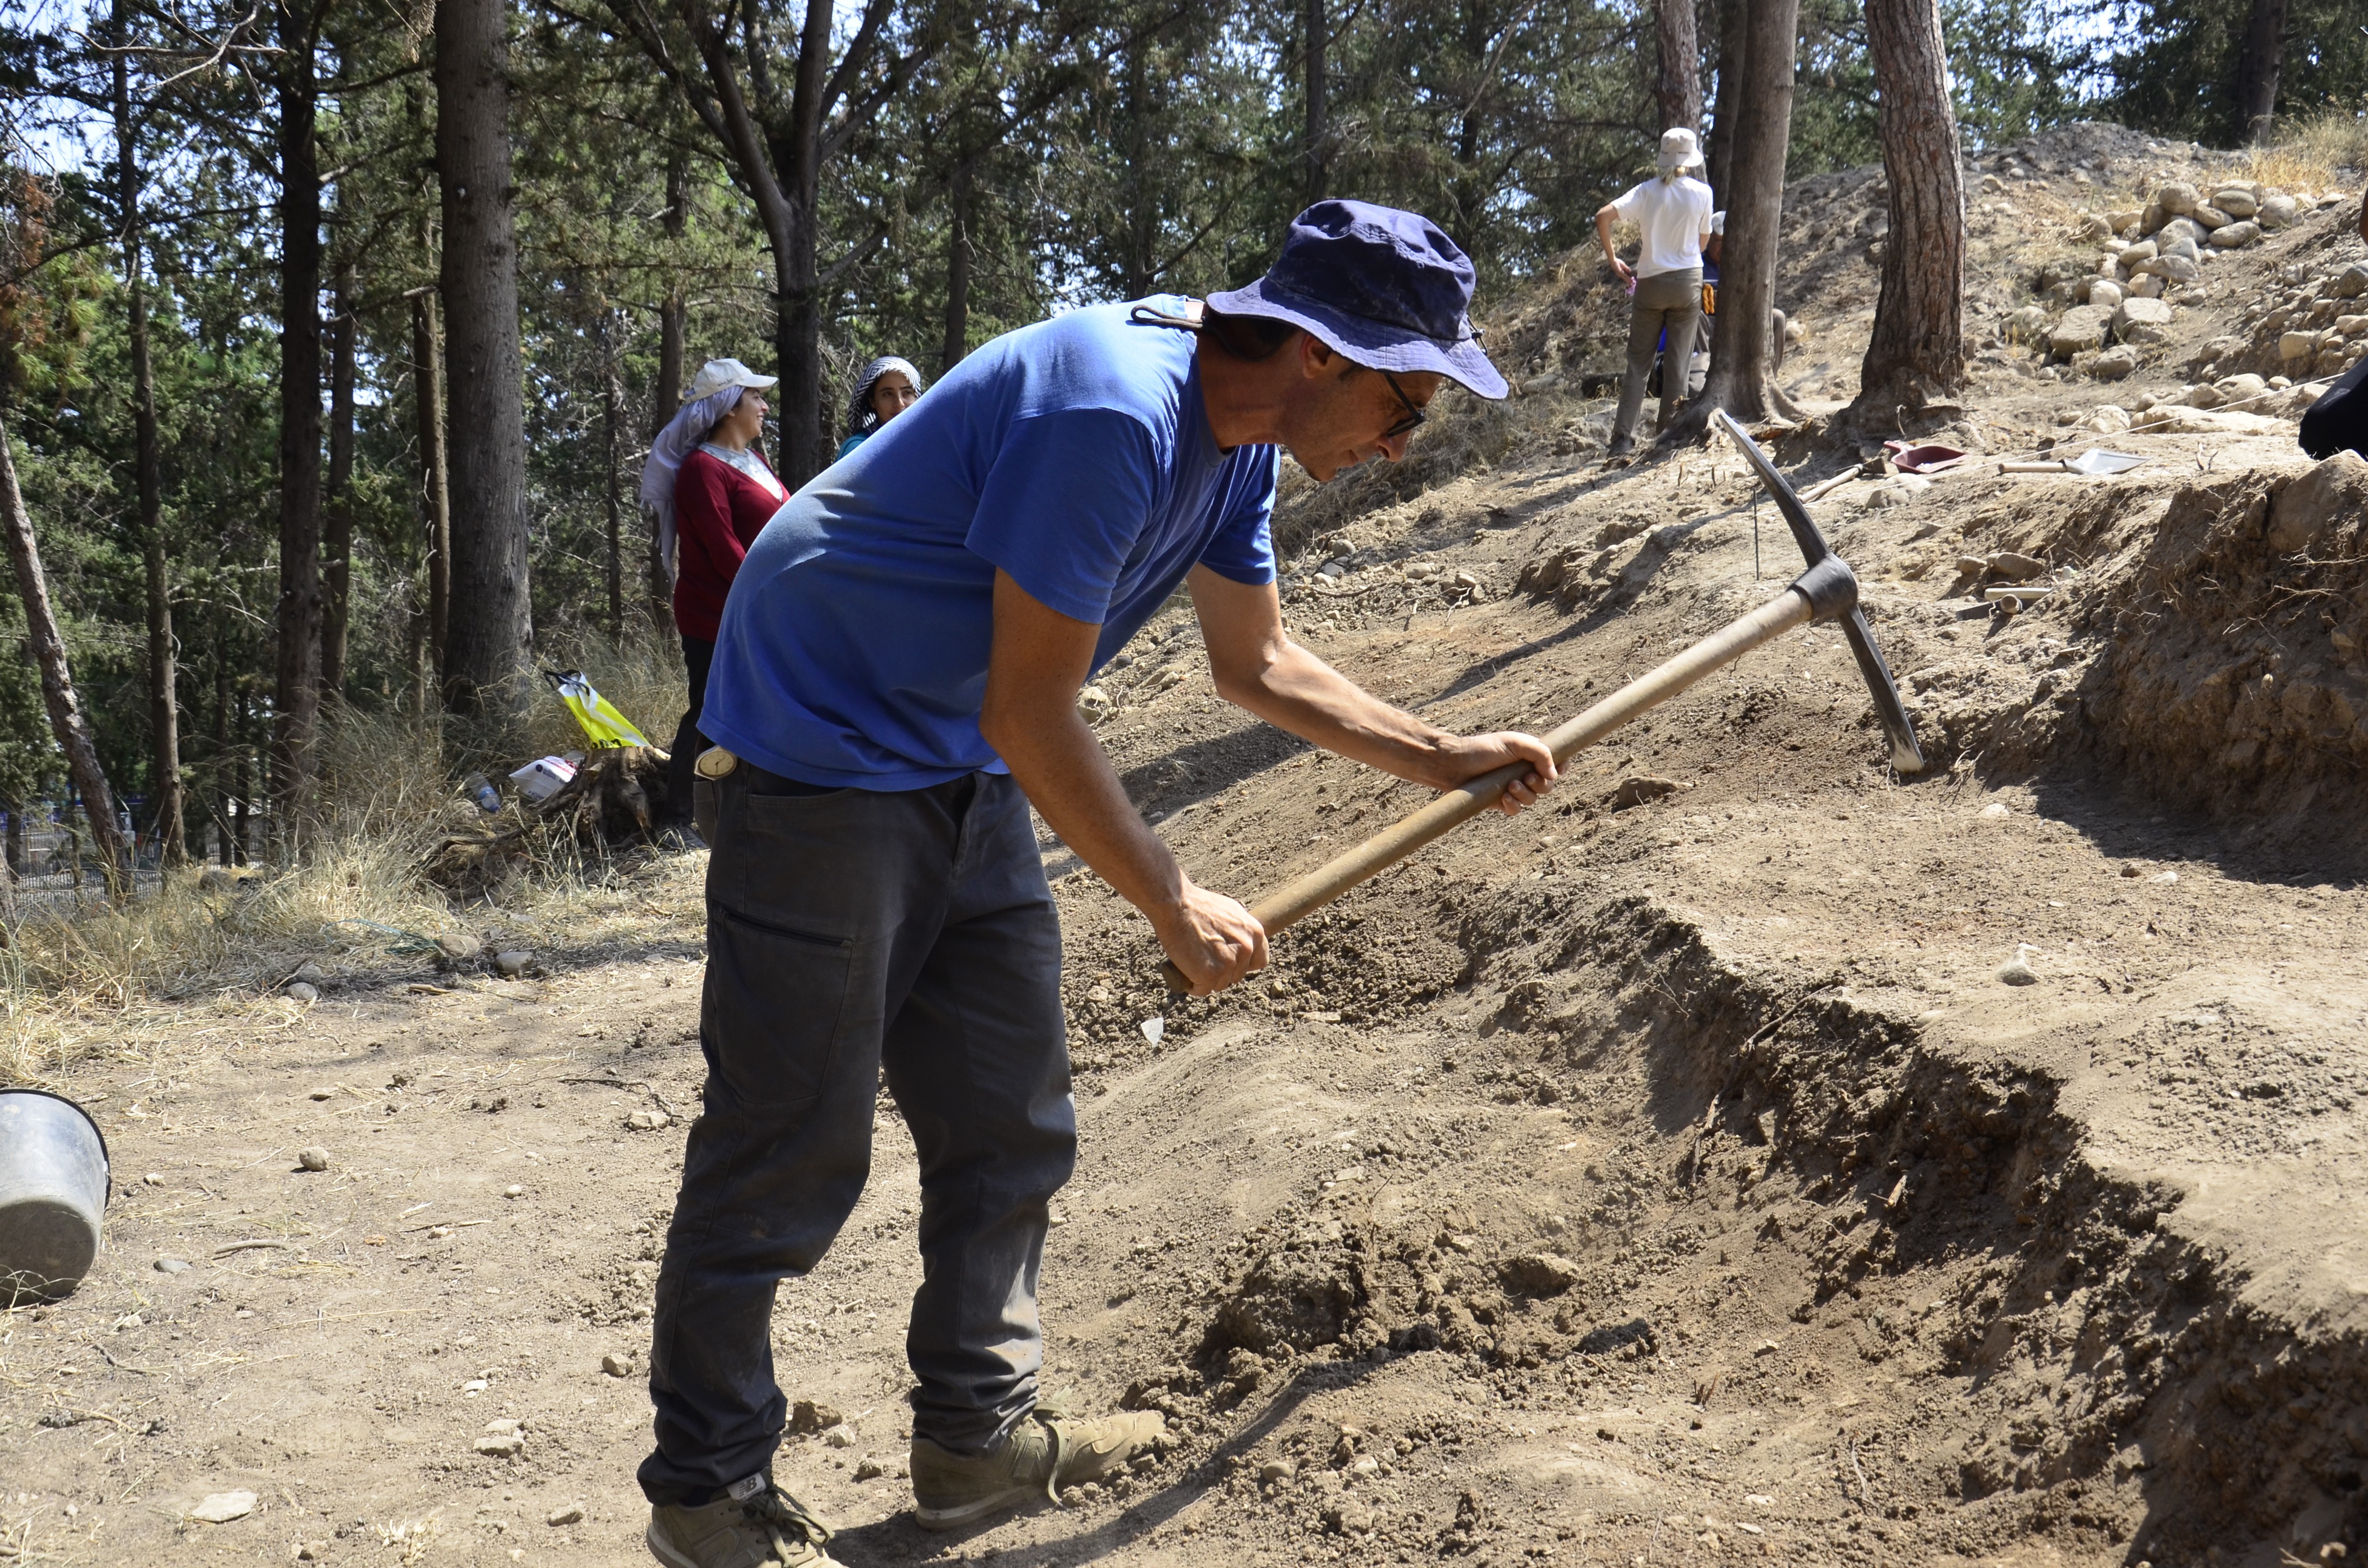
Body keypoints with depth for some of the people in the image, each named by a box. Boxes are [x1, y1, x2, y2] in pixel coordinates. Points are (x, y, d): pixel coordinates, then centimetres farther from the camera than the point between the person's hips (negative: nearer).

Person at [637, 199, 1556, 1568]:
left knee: (1012, 1126, 12)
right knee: (791, 1147, -4)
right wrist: (1177, 906, -16)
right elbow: (1032, 720, -25)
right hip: (820, 755, -10)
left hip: (965, 779, 10)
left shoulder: (1235, 441, 2)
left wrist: (1441, 758, 11)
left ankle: (980, 1430, 26)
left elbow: (1261, 666, 17)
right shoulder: (1110, 418, -29)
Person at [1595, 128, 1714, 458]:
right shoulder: (1702, 193, -3)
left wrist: (1612, 259, -3)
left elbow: (1603, 216, -12)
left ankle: (1623, 439, -3)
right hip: (1688, 281, -1)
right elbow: (1703, 241, 6)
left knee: (1638, 363, 5)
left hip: (1650, 282, 1)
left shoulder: (1647, 191, -2)